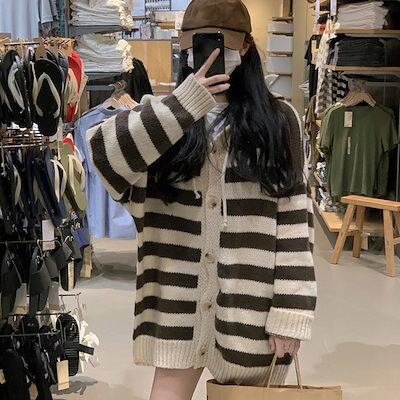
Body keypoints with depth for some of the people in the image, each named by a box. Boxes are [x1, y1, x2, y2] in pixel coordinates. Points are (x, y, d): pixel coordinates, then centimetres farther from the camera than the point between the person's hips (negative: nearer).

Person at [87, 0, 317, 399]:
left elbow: (294, 218, -3)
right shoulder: (163, 115, 6)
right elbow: (102, 150, -14)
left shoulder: (278, 119, 1)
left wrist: (290, 310, -9)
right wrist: (182, 106, -21)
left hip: (251, 302, -1)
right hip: (178, 300, 1)